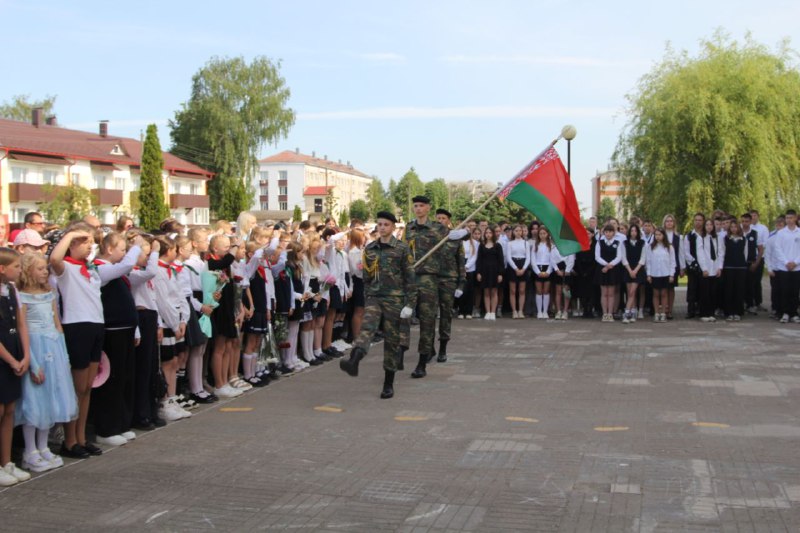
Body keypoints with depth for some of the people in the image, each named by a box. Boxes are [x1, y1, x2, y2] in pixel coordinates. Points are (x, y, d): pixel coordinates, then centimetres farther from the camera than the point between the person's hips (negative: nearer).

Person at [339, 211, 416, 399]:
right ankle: (353, 362, -48)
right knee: (367, 327, -24)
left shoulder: (402, 249, -2)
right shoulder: (370, 249, 10)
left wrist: (409, 304, -8)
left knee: (392, 340, 3)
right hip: (374, 297, 2)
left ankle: (389, 383, 13)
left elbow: (410, 278, -3)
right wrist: (367, 297, 16)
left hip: (394, 299, -2)